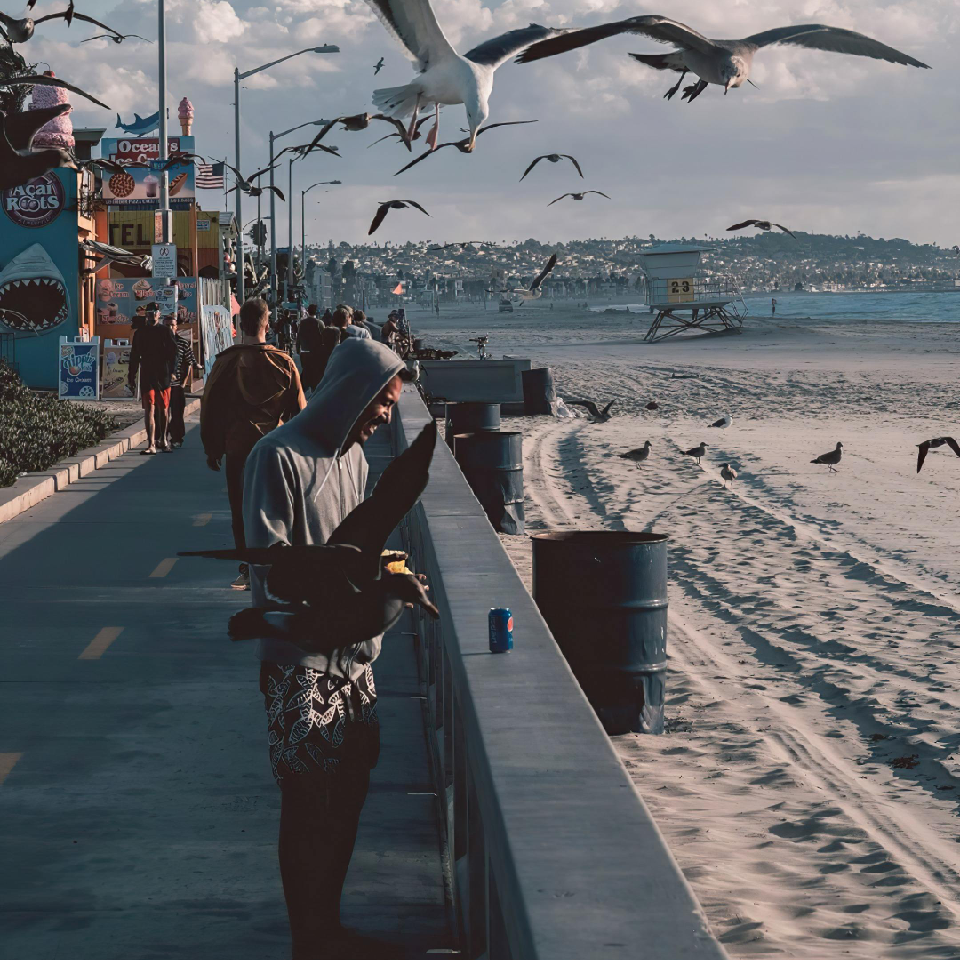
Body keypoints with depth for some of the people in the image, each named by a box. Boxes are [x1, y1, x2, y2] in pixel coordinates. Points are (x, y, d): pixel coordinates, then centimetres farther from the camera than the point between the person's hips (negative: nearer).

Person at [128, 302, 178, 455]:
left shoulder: (165, 332, 5)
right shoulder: (140, 333, 8)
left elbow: (173, 352, 2)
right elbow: (134, 356, 10)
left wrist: (172, 371, -9)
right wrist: (131, 377, 7)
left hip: (164, 376, 0)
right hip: (147, 376, 0)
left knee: (163, 409, 9)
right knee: (150, 409, -9)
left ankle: (162, 440, 25)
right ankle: (151, 445, -15)